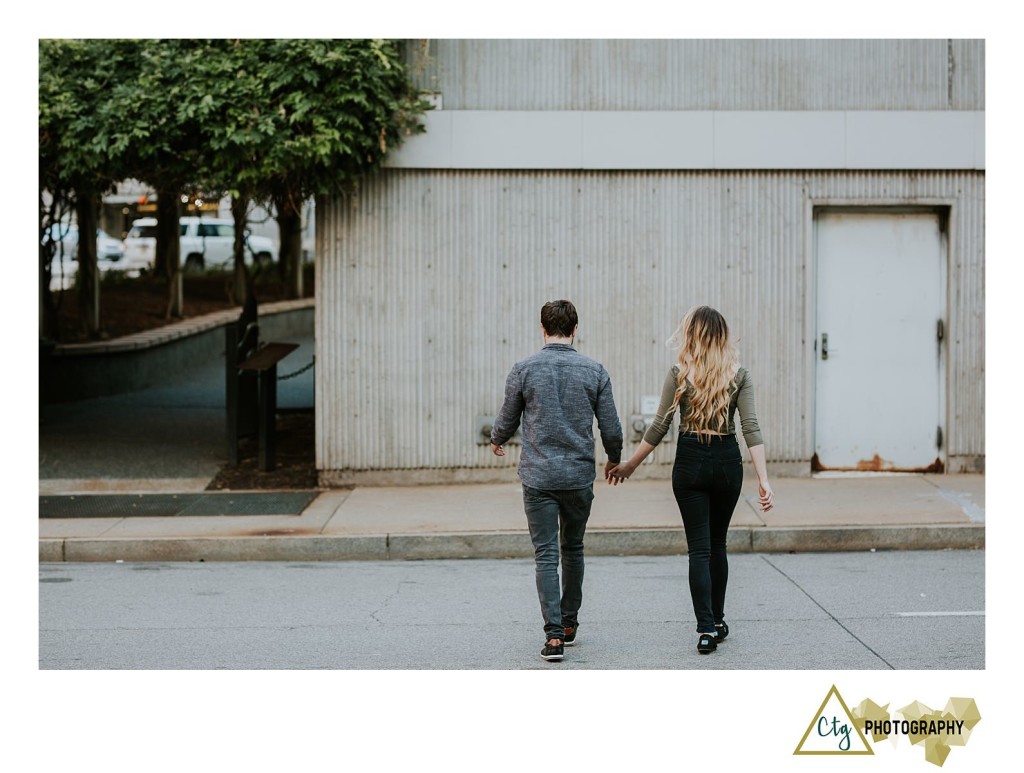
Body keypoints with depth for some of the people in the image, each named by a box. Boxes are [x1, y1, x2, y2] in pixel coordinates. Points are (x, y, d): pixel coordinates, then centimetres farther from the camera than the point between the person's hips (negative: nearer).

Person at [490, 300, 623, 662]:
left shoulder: (524, 369, -5)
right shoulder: (594, 371, -2)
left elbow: (507, 421, 5)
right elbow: (611, 429, 1)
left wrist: (496, 441, 29)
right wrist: (614, 460, 22)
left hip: (538, 476, -2)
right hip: (580, 476, 2)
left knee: (546, 554, -1)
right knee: (573, 549, 19)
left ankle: (554, 634, -11)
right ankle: (569, 624, 29)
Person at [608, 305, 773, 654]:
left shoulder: (679, 374, -6)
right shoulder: (739, 375, -2)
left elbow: (659, 427, -4)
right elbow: (751, 428, -8)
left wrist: (629, 465, 7)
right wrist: (763, 481, -9)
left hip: (690, 462, -2)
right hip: (728, 462, 2)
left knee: (699, 548, 0)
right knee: (718, 544, 18)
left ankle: (706, 629, -9)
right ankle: (717, 621, 25)